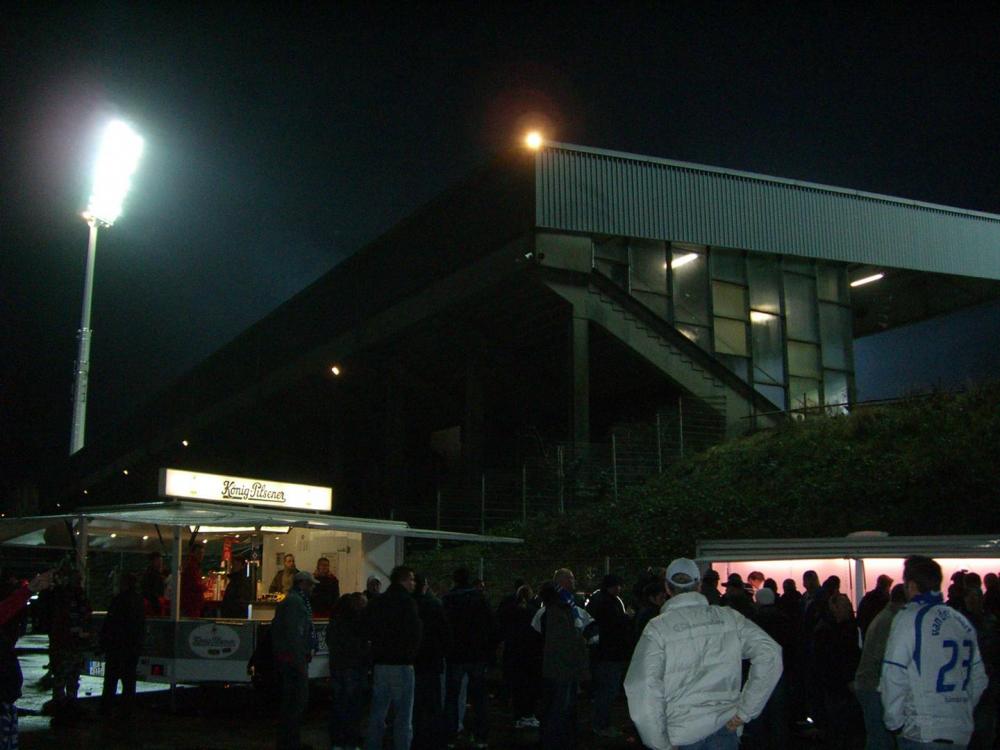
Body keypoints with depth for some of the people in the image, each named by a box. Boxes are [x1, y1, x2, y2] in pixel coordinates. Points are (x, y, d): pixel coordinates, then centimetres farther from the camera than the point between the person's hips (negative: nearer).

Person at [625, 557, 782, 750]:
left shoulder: (657, 628, -6)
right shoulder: (728, 617, 3)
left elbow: (643, 689, -17)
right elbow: (769, 654, -5)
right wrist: (745, 711, -2)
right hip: (724, 728, 2)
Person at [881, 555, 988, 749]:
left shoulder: (909, 619, -11)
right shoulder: (963, 622, 9)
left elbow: (894, 678, -13)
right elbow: (978, 680, 14)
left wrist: (894, 723, -3)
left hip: (923, 734, -6)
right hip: (962, 733, 6)